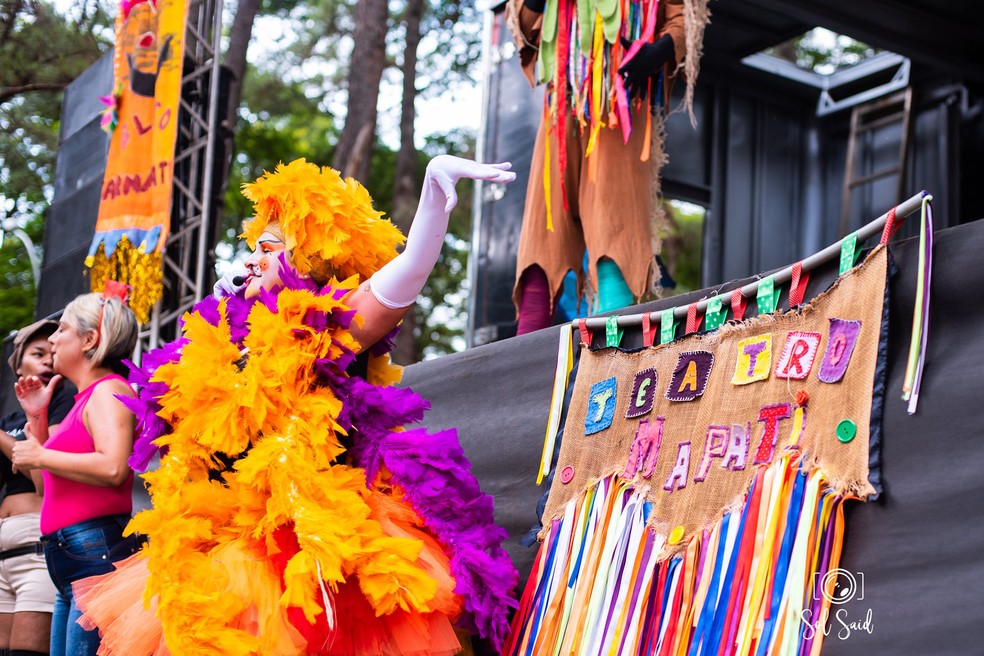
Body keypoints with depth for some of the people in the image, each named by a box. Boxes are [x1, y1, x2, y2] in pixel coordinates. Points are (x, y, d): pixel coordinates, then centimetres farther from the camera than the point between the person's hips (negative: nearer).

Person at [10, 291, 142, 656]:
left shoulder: (108, 390, -5)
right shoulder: (86, 398, 23)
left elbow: (113, 468, -24)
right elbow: (47, 486, 26)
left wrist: (41, 456, -12)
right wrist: (36, 417, 20)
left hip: (96, 555, -10)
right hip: (71, 562, 10)